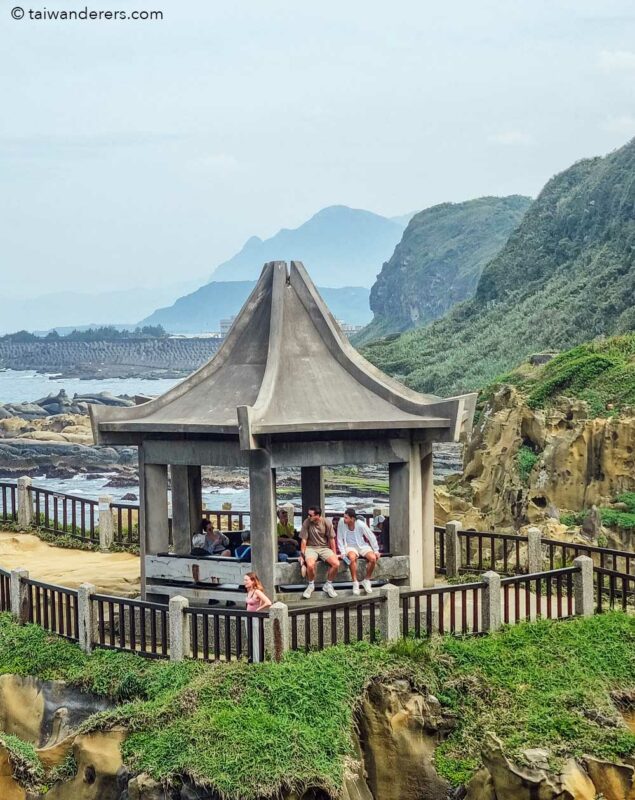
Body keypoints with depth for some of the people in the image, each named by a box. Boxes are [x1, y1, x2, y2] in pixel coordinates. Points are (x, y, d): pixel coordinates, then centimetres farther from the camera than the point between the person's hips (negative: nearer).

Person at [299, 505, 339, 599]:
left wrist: (334, 554, 2)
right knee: (310, 565, -34)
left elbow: (331, 539, 1)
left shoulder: (327, 523, -7)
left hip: (324, 548, 2)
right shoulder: (306, 523, -9)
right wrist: (302, 555, -7)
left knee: (336, 564, -25)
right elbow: (303, 540, -5)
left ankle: (328, 585, 1)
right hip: (311, 548, -2)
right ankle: (311, 585, -3)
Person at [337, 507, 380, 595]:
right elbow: (340, 539, -7)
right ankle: (355, 583, -25)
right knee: (352, 557, -36)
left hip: (362, 545, 1)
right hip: (350, 546, -1)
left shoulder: (360, 524, -17)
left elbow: (371, 537, -6)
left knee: (373, 558, -25)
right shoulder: (341, 522, -16)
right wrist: (343, 552, -12)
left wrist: (376, 551, -2)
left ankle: (366, 580, -4)